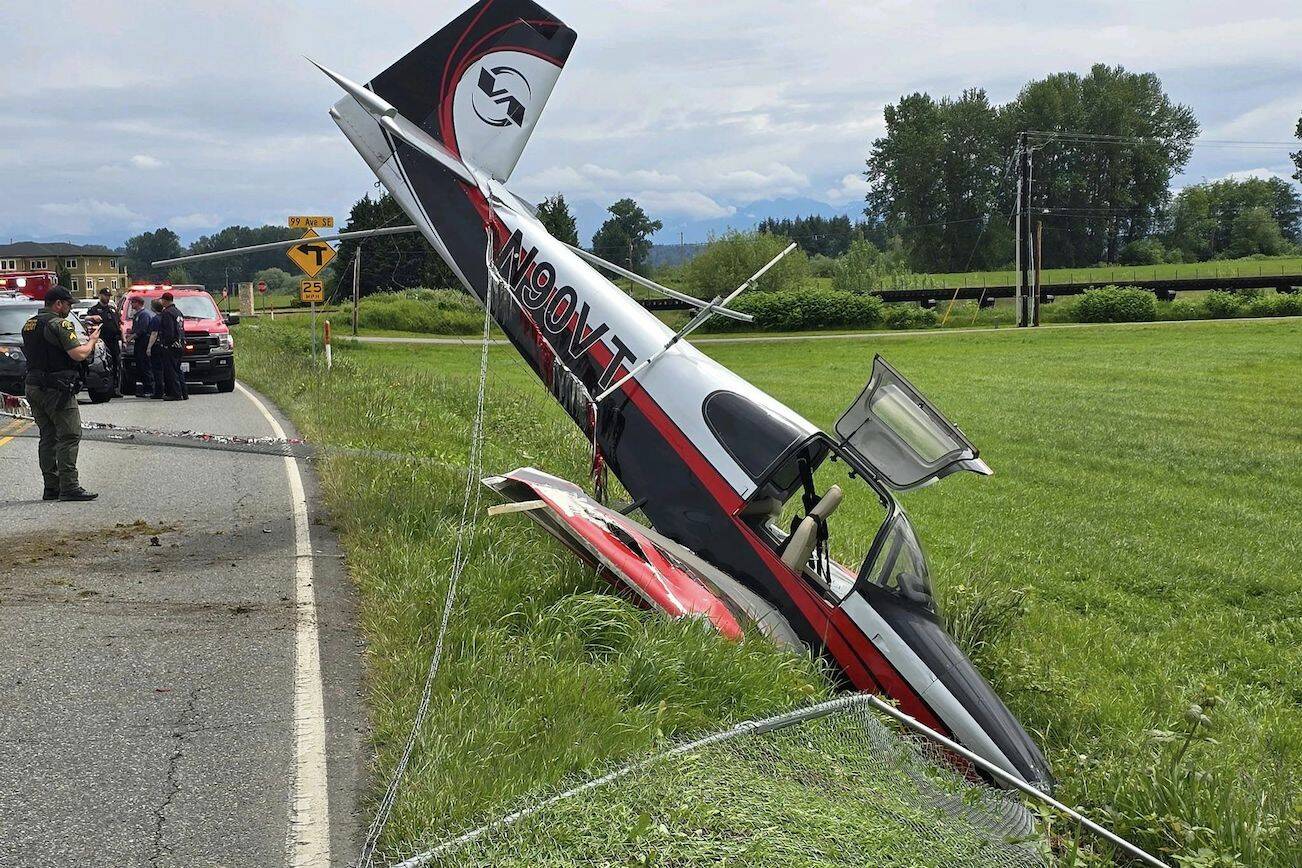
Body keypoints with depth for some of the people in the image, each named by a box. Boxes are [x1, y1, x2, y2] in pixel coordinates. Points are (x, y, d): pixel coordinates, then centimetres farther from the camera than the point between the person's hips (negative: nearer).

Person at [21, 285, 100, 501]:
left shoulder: (29, 325, 14)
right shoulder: (59, 324, -13)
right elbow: (79, 354, -20)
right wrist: (92, 340, 0)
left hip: (33, 386, 9)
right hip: (57, 390, -9)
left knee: (48, 437, 13)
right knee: (69, 437, -6)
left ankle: (51, 487, 14)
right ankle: (69, 487, -10)